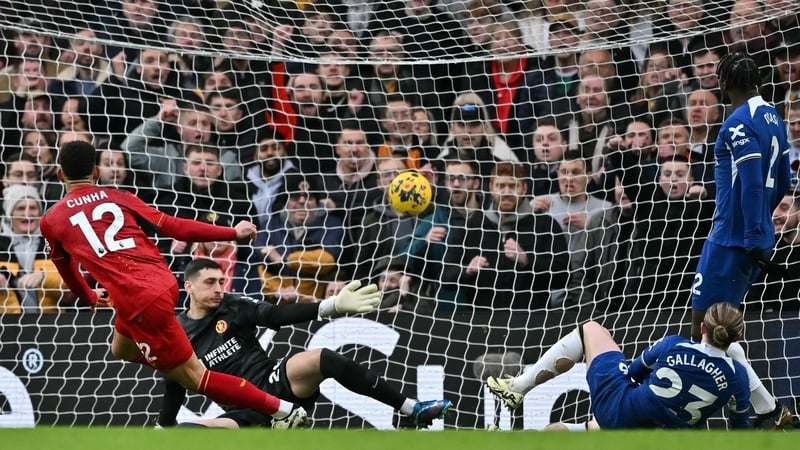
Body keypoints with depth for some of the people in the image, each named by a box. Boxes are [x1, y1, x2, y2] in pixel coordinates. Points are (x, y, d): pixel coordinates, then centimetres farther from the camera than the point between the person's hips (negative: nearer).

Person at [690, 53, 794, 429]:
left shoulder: (739, 124, -17)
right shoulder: (772, 117, 11)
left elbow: (751, 186, -23)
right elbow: (782, 182, 17)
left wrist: (754, 239, -22)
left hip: (733, 239, -10)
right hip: (754, 238, 10)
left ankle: (768, 411, -10)